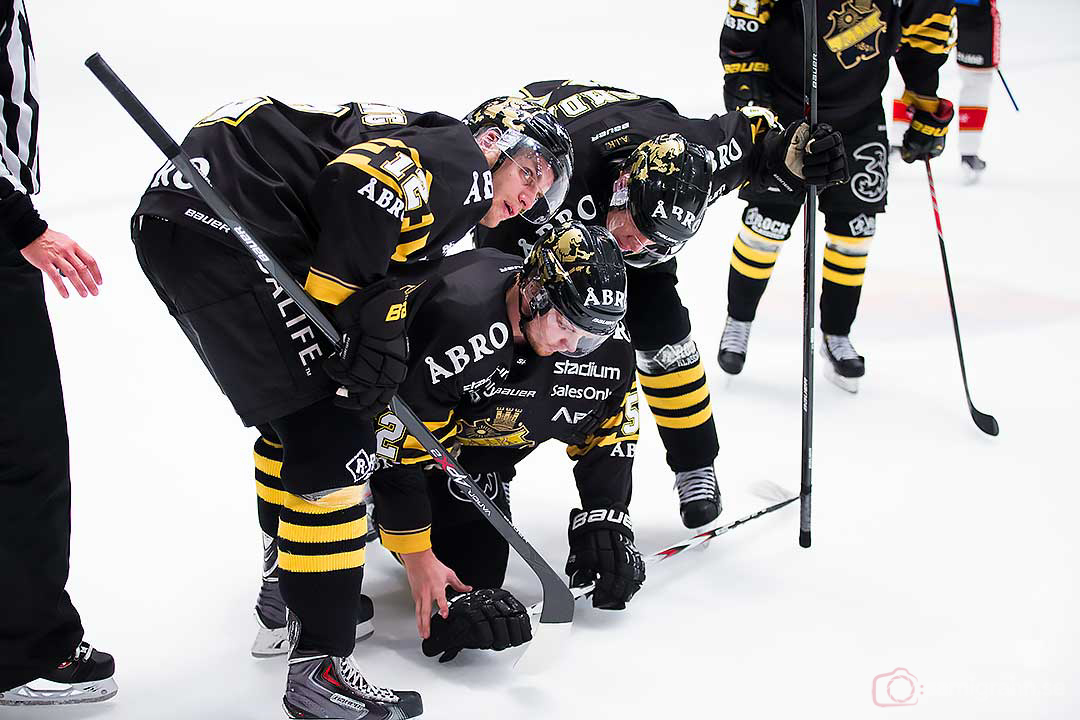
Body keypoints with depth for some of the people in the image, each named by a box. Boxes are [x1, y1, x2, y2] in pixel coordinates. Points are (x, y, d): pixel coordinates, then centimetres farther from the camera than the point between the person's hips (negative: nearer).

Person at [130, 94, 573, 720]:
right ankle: (320, 668, -4)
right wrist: (370, 319, -14)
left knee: (298, 409, 27)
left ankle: (288, 584, 44)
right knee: (330, 435, -8)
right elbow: (359, 180, -19)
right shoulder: (461, 164, -3)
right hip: (221, 219, -11)